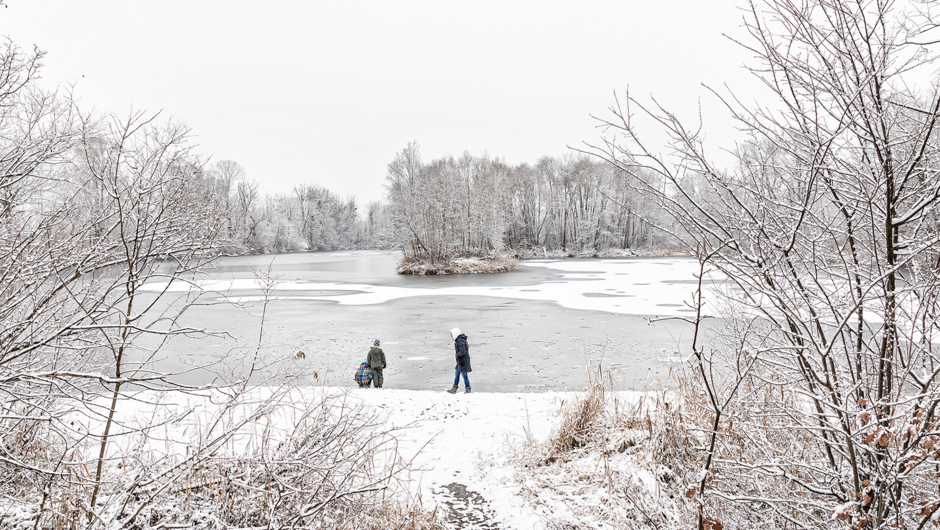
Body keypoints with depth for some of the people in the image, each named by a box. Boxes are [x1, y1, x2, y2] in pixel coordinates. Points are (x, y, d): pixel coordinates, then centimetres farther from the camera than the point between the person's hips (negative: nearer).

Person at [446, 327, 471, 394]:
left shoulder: (460, 341, -21)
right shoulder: (459, 340, 9)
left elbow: (462, 351, -28)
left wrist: (457, 355, -10)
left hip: (463, 361, -10)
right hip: (460, 360, 10)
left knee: (464, 375, 1)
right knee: (456, 374, 12)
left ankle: (468, 389, 14)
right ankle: (454, 389, 16)